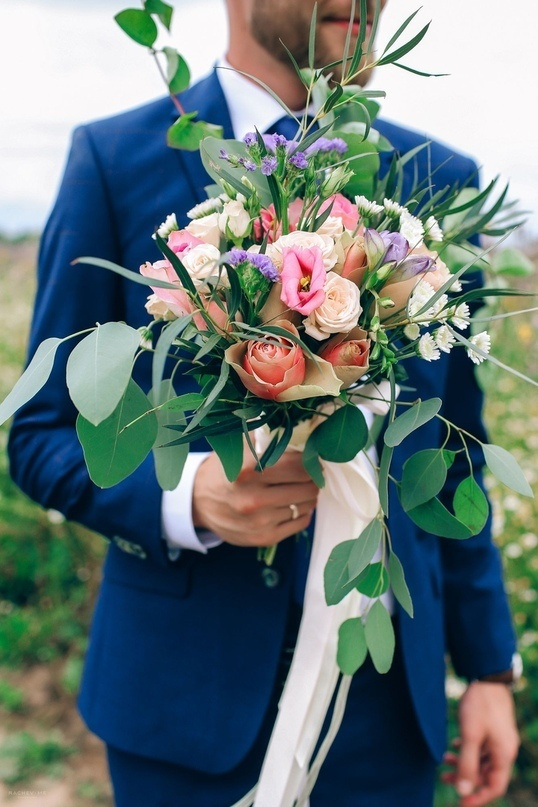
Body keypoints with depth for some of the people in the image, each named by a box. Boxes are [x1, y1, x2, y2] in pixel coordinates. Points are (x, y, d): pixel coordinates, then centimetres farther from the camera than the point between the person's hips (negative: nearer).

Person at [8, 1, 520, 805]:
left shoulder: (441, 183, 4)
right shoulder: (115, 160, -7)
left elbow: (454, 447, 7)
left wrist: (488, 665, 7)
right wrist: (188, 496, -24)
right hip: (192, 680, -3)